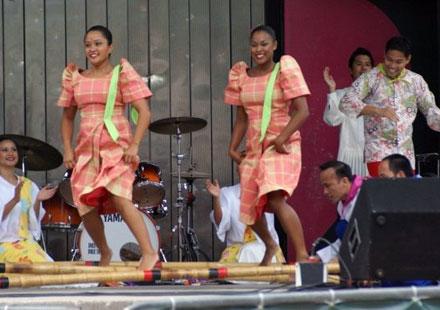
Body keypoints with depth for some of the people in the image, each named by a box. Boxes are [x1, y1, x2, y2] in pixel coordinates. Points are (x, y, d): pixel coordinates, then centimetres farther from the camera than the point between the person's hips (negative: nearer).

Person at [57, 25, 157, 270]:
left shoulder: (122, 73, -2)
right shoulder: (75, 78, 10)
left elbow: (144, 112, -7)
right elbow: (68, 116, 18)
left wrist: (134, 145, -16)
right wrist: (68, 148, 5)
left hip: (117, 147, -5)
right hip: (86, 150, 5)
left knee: (120, 198, -24)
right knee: (87, 207, 0)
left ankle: (149, 253, -24)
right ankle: (105, 253, 24)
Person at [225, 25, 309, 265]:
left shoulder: (285, 70, -7)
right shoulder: (241, 76, 9)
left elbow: (302, 111, -13)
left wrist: (281, 139, -23)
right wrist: (233, 147, 4)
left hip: (281, 146, -6)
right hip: (254, 148, 6)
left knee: (275, 198, -29)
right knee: (250, 209, 13)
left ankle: (302, 256, -26)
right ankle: (270, 245, 43)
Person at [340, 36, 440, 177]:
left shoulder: (416, 81, 10)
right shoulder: (371, 78, -4)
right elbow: (347, 103, -15)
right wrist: (377, 111, -26)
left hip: (405, 152, 4)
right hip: (378, 150, -4)